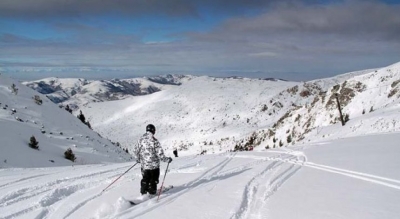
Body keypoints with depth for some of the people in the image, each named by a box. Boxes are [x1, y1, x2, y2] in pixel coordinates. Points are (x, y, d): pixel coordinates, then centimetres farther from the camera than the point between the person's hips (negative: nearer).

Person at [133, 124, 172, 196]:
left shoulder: (141, 139, -4)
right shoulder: (154, 141, -18)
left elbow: (135, 150, 3)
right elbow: (160, 153, -19)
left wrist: (138, 158, 21)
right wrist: (167, 159, -5)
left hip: (144, 164, 4)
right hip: (154, 165, -4)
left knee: (145, 179, 20)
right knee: (153, 179, 14)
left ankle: (143, 193, 23)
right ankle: (152, 193, 19)